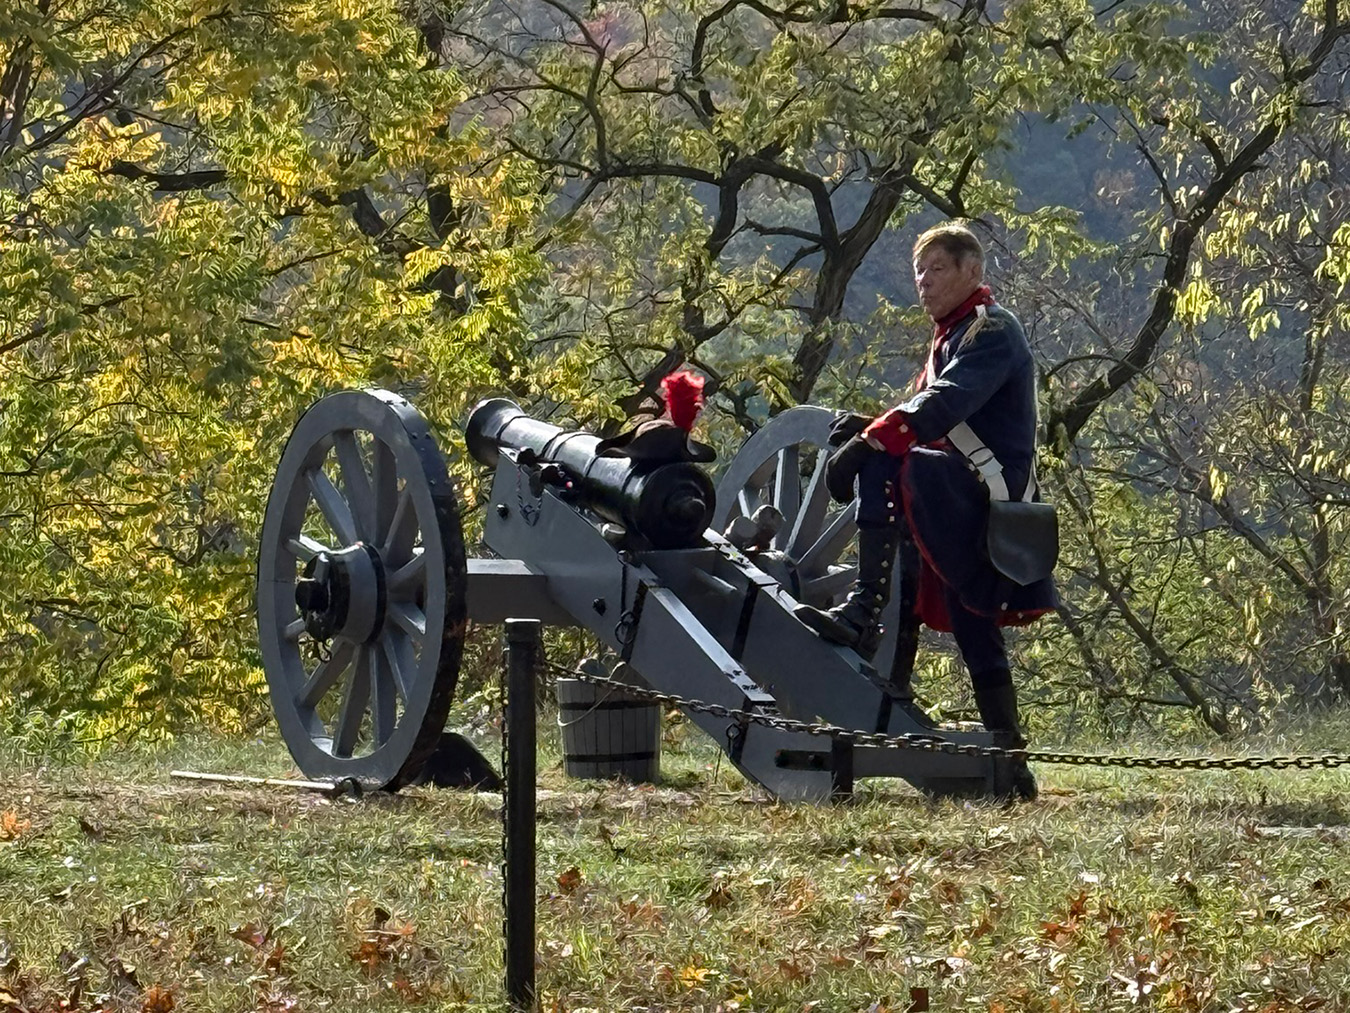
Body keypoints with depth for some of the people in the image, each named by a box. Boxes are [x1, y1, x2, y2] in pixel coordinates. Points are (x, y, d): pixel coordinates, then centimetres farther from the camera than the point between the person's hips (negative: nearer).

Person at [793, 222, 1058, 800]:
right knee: (975, 632, 11)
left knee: (883, 465, -29)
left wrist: (868, 443, -29)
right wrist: (870, 427, 3)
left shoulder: (992, 331, -6)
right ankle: (1008, 764, 14)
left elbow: (944, 405, -22)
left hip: (986, 490, -10)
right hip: (962, 510, 10)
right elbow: (931, 423, 22)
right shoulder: (949, 339, 26)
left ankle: (865, 610, -34)